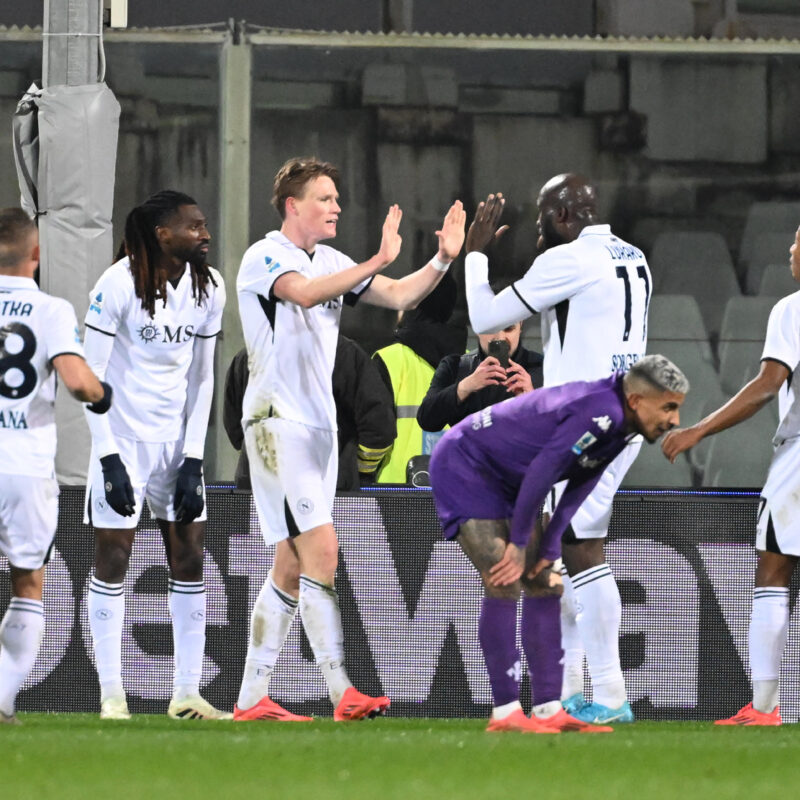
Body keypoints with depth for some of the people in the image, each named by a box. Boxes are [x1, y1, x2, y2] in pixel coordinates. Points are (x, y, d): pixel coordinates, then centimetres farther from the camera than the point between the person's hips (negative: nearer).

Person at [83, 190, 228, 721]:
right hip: (123, 438, -5)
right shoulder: (119, 285, -15)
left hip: (177, 439, 5)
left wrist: (194, 459, 1)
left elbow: (202, 378, 7)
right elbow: (92, 378, -12)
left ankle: (187, 694, 9)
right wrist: (109, 459, -17)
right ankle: (112, 695, 2)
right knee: (113, 558, -3)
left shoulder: (208, 287, 0)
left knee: (190, 560, 3)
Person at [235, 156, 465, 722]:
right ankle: (342, 694, -21)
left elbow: (400, 296, 11)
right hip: (277, 421, -9)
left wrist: (444, 259, -5)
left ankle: (252, 699, 13)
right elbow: (305, 293, -29)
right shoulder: (265, 258, -9)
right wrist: (378, 262, -37)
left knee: (291, 566, 8)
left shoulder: (332, 263, 14)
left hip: (320, 424, 9)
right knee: (321, 549, -17)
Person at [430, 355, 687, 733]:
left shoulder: (616, 422, 0)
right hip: (462, 465, -10)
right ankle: (505, 712, -16)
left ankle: (549, 711, 7)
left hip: (500, 481, 10)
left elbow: (578, 488, 6)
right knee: (504, 584, -18)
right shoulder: (599, 412, -30)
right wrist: (519, 543, -18)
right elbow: (541, 471, -28)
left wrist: (548, 550, 0)